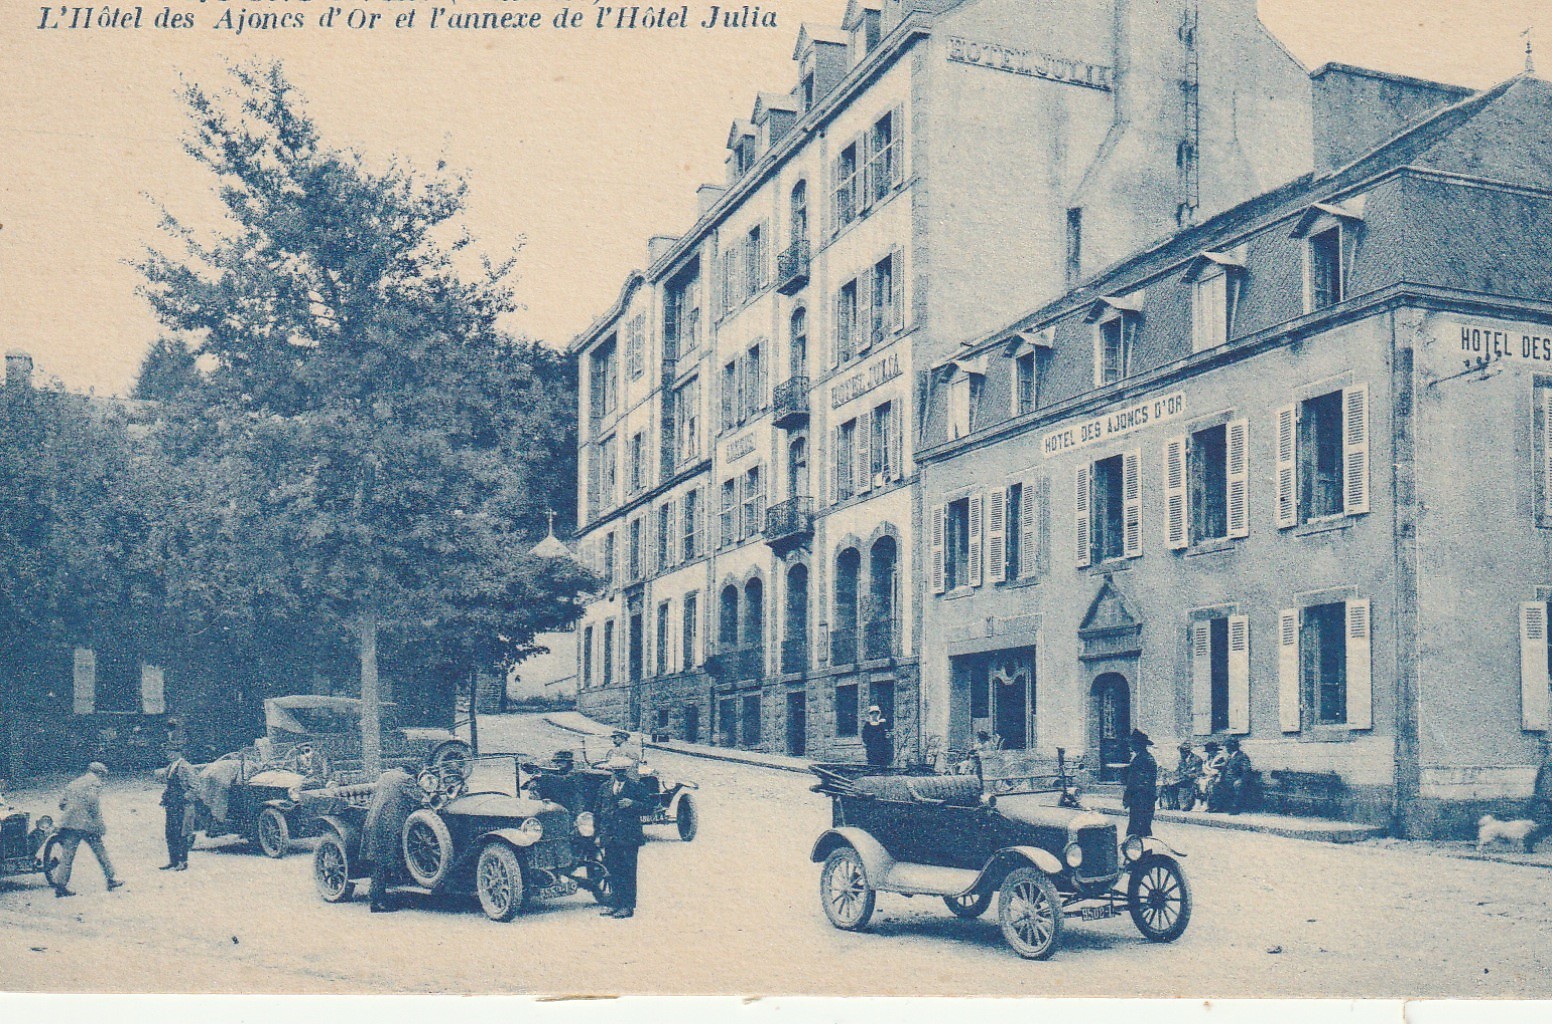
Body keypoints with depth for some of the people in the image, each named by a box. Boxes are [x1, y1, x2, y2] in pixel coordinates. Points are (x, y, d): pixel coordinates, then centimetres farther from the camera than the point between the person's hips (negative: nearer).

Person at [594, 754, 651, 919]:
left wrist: (633, 804, -19)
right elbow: (597, 811, 16)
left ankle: (628, 905, 1)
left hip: (630, 836, -4)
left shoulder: (637, 787, 2)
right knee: (612, 870, 7)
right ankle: (615, 902, 17)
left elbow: (648, 805, -2)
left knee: (628, 871, -3)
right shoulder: (604, 788, 13)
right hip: (610, 837, 4)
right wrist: (599, 834, 12)